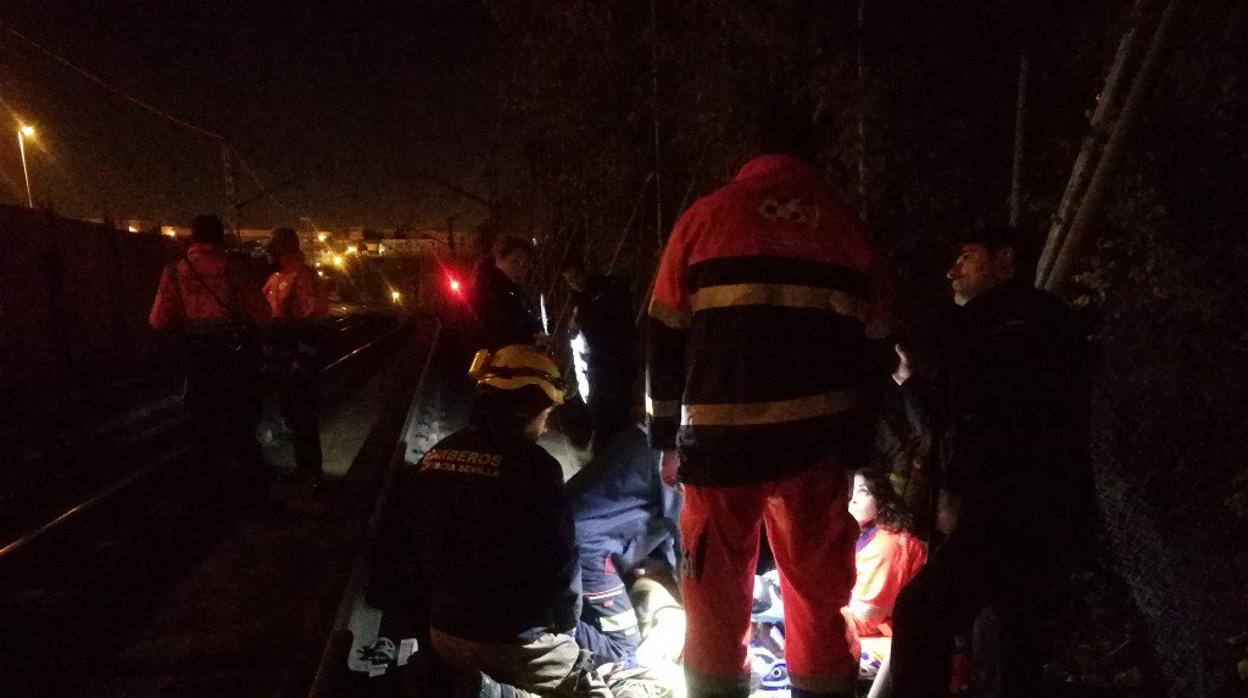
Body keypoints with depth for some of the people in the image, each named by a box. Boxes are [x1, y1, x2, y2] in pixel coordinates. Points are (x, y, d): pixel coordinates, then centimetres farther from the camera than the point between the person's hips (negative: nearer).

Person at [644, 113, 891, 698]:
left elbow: (665, 336, 2)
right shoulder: (849, 229, 10)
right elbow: (873, 343, 11)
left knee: (718, 583, 14)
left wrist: (666, 434, 9)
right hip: (819, 436, 2)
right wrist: (859, 441, 17)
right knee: (818, 582, 17)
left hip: (722, 435, -2)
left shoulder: (706, 216, 3)